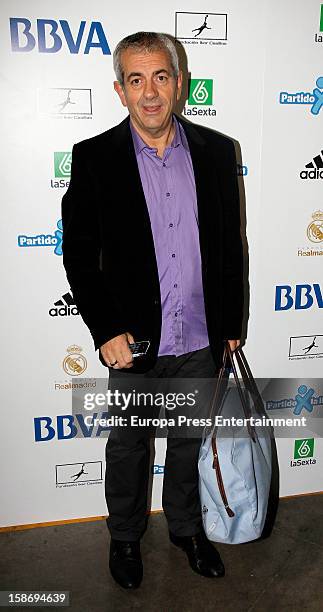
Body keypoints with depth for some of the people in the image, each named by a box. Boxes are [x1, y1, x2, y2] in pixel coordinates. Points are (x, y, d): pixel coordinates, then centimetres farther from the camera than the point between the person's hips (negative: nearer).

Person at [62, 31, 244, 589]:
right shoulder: (94, 157, -7)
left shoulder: (217, 151, -1)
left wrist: (231, 324, 5)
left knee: (189, 441, 21)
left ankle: (186, 527, 46)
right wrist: (106, 332, -12)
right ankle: (124, 536, 43)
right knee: (127, 445, 17)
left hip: (202, 339, 2)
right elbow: (78, 254, -6)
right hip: (134, 342, -2)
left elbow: (231, 245, 4)